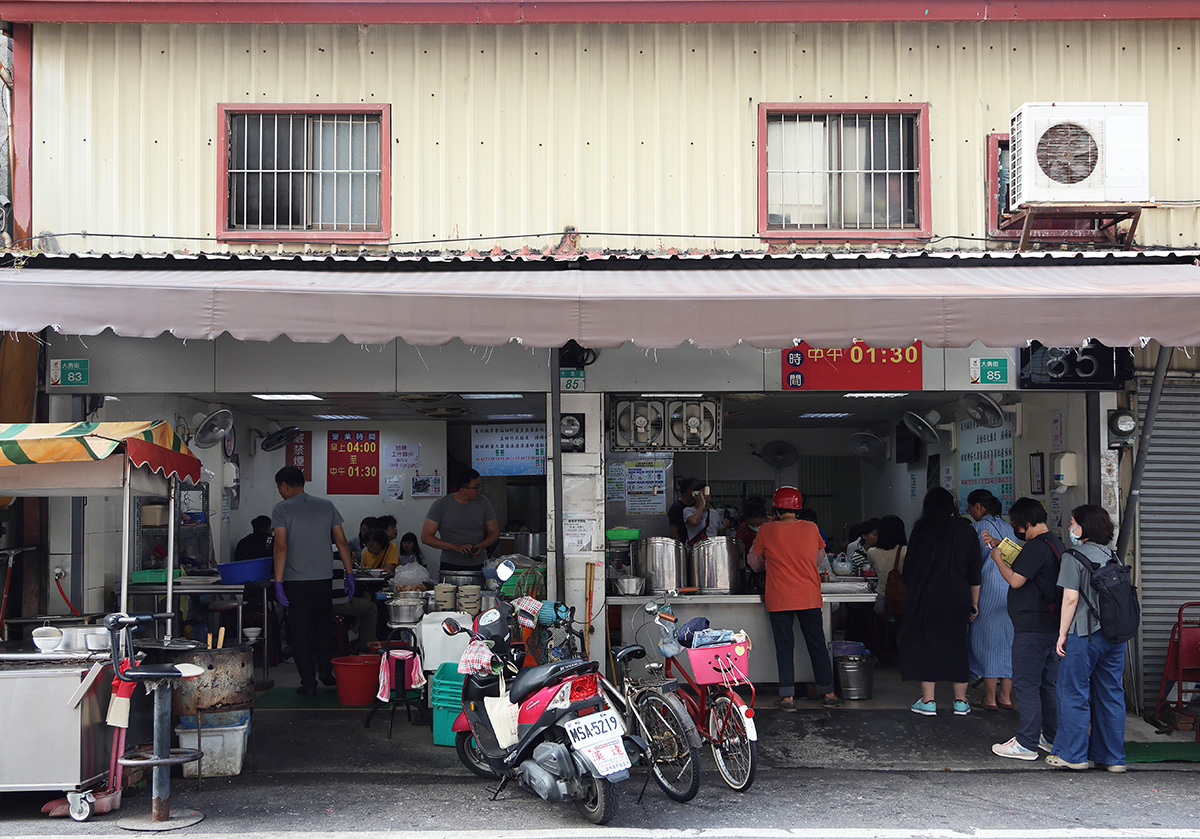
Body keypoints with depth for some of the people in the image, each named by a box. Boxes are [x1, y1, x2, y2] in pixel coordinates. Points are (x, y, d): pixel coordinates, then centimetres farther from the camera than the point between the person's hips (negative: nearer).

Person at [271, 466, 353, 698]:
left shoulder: (281, 509, -5)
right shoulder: (326, 506, 7)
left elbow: (281, 547, -14)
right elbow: (341, 542, 6)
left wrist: (278, 582, -13)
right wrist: (349, 573, 12)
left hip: (295, 581, -3)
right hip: (323, 578, 4)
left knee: (300, 631, 4)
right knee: (324, 626, 22)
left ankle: (308, 683, 6)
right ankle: (326, 671, 22)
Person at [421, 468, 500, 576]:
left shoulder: (483, 503, 4)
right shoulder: (441, 505, -3)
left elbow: (494, 532, 12)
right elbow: (425, 537, -5)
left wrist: (482, 545, -10)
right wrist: (455, 547, -16)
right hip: (450, 566, -2)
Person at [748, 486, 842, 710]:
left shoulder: (766, 531, -7)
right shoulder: (811, 528, 0)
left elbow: (756, 564, 4)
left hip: (779, 599, -2)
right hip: (809, 597, 2)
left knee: (784, 646, 4)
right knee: (817, 644, 10)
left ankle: (788, 696, 2)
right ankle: (828, 693, 15)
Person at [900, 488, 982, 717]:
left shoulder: (922, 529, -5)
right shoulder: (967, 531, 4)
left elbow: (909, 567, -3)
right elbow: (974, 573, 6)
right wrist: (974, 603, 12)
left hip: (927, 598, -3)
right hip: (957, 599, 3)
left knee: (925, 643, 4)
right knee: (956, 644, 12)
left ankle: (928, 701, 2)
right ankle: (960, 701, 14)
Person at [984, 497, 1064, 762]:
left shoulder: (1036, 546, -18)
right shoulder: (1054, 543, 13)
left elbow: (1015, 580, -19)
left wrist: (998, 559, -4)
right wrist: (999, 543, 22)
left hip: (1032, 628, -10)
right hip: (1050, 625, 10)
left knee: (1026, 684, -6)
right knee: (1048, 683, 16)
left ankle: (1026, 744, -5)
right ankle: (1050, 736, 24)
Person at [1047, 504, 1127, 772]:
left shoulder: (1074, 558, -9)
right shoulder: (1113, 557, 11)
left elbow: (1071, 599, -14)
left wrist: (1062, 634, -8)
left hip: (1083, 636, -6)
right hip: (1115, 635, 6)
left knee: (1074, 694, 3)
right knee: (1111, 695, 10)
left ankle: (1072, 754, 5)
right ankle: (1113, 757, 14)